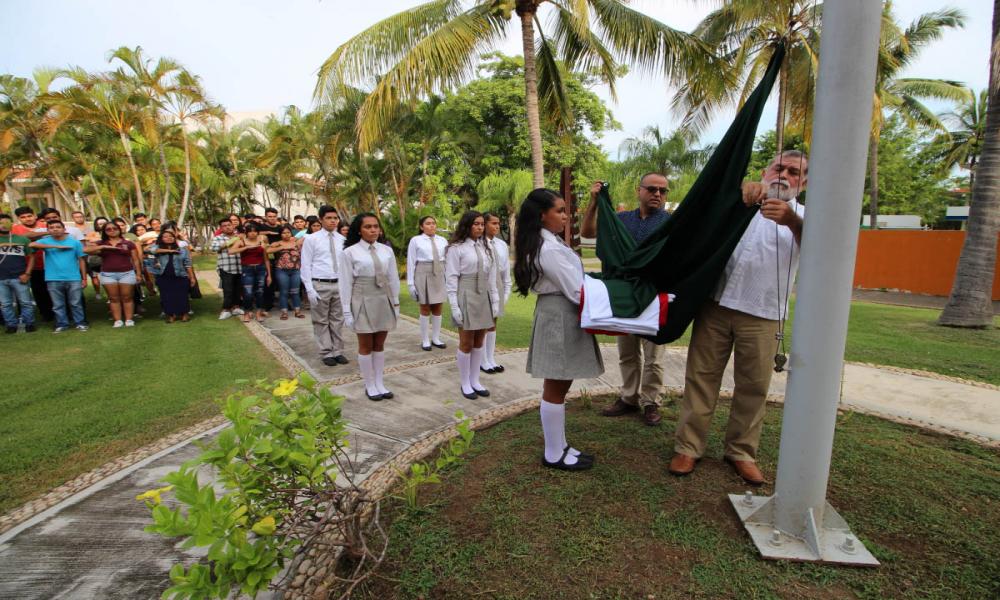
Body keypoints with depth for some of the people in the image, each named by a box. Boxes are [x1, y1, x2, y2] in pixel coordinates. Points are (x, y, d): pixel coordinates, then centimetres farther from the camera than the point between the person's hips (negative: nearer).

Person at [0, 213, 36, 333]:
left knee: (25, 302, 3)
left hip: (19, 278, -2)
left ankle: (29, 324, 13)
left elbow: (31, 257, 4)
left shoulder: (22, 239, 4)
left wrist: (27, 274, -6)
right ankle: (11, 325, 17)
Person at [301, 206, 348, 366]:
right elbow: (306, 266, -3)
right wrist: (310, 289, -10)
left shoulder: (342, 240, 7)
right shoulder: (311, 239, -2)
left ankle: (338, 352, 20)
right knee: (321, 321, 5)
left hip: (339, 284, 3)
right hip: (320, 285, -3)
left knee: (338, 320, 10)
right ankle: (326, 353, 16)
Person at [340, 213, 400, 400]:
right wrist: (347, 311, -7)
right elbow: (346, 283, -6)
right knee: (366, 346, 8)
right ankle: (370, 385, 20)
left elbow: (393, 279, 9)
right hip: (363, 302, -3)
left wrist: (396, 303, 9)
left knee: (380, 345, 13)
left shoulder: (387, 250, 3)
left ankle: (379, 383, 24)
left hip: (384, 301, 3)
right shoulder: (349, 252, -7)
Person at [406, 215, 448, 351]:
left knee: (437, 308, 9)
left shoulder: (443, 241, 6)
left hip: (440, 276, 3)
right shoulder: (415, 240, -4)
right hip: (423, 276, -3)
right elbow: (411, 262, -4)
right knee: (425, 309, 5)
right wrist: (410, 283, -7)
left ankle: (435, 338, 22)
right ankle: (425, 340, 16)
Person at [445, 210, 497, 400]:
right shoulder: (456, 248, -6)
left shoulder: (485, 248, 10)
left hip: (483, 297, 5)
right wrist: (454, 306, -13)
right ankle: (465, 383, 16)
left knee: (479, 342, 10)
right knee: (466, 343, 2)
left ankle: (475, 381, 22)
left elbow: (491, 277, 12)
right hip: (465, 297, -5)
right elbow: (451, 278, -8)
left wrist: (494, 301, 9)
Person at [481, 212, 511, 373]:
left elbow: (506, 268, 10)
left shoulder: (502, 245, 4)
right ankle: (483, 361, 17)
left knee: (493, 323, 13)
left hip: (497, 286, 6)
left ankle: (491, 359, 24)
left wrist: (507, 290, 10)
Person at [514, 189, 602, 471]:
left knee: (559, 386, 16)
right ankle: (553, 455, 16)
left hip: (561, 315, 10)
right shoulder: (550, 249, -20)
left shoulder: (548, 243, 13)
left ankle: (559, 446, 29)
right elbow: (576, 291, -21)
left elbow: (571, 281, 18)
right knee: (555, 389, 1)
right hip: (559, 318, -10)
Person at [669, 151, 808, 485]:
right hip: (716, 304, 0)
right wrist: (743, 190, -25)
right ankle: (688, 446, 13)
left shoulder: (801, 217, 8)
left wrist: (792, 221, -34)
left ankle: (741, 451, 24)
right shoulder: (740, 202, 13)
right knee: (701, 376, 3)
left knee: (753, 386, 7)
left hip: (762, 315, 1)